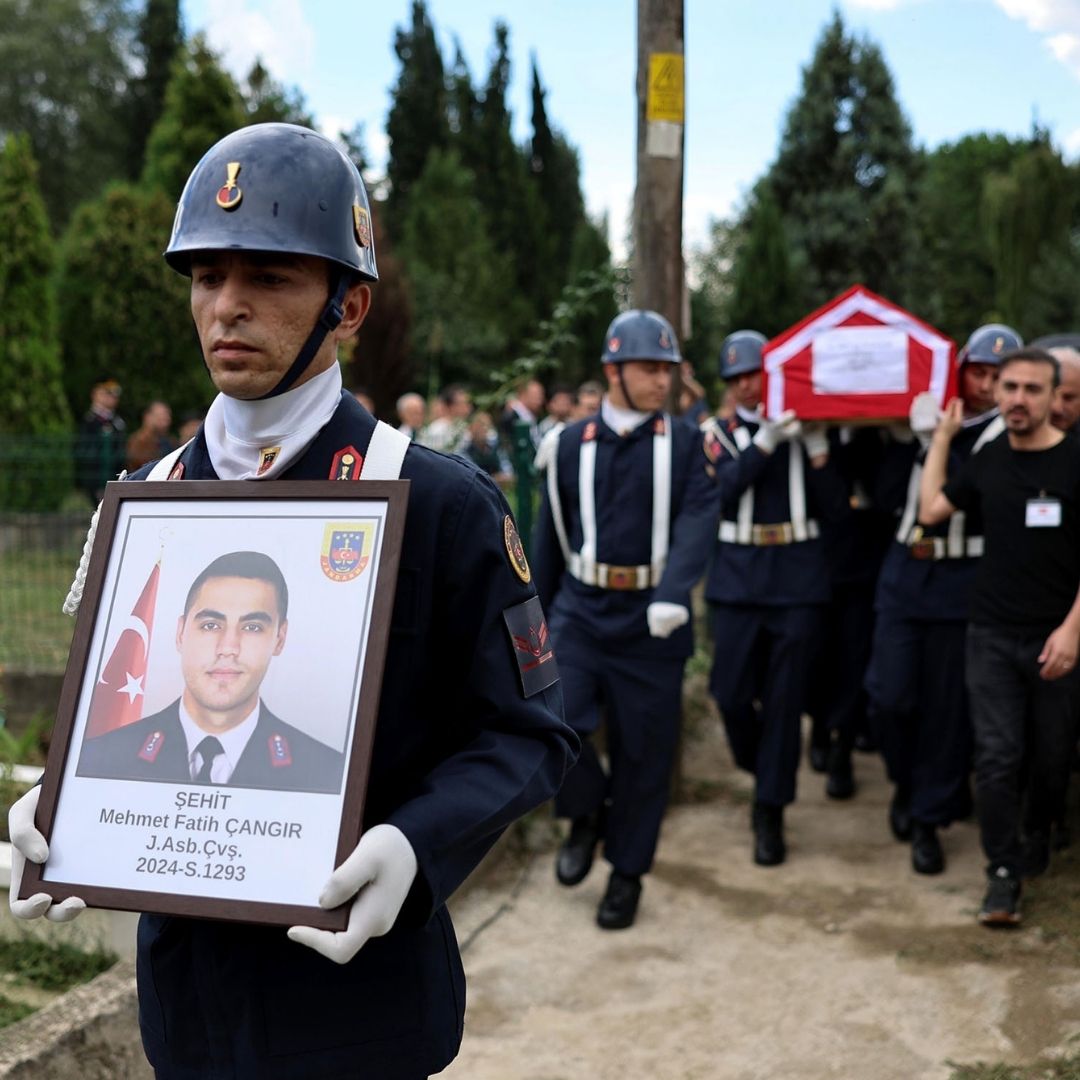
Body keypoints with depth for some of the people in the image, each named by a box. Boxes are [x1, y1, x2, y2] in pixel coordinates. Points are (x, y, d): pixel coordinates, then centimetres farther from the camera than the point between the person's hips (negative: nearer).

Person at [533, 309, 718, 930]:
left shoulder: (684, 443, 0)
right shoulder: (572, 444, 4)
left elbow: (698, 520, -14)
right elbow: (550, 537, 10)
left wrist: (672, 594, -32)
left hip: (650, 621, -1)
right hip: (581, 612, 1)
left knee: (643, 753, 6)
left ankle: (627, 873, 24)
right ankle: (586, 813, 14)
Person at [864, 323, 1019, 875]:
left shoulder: (1005, 435, -3)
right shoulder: (920, 415, 7)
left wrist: (937, 441, -21)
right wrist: (912, 439, -4)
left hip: (962, 582, -2)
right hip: (904, 573, 3)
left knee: (946, 706, 2)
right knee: (889, 693, 0)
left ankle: (929, 817, 17)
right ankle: (906, 781, 27)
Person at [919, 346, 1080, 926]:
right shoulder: (988, 459, 5)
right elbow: (931, 510, 9)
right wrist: (943, 436, 8)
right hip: (992, 635, 2)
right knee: (997, 755, -2)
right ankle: (1003, 872, 9)